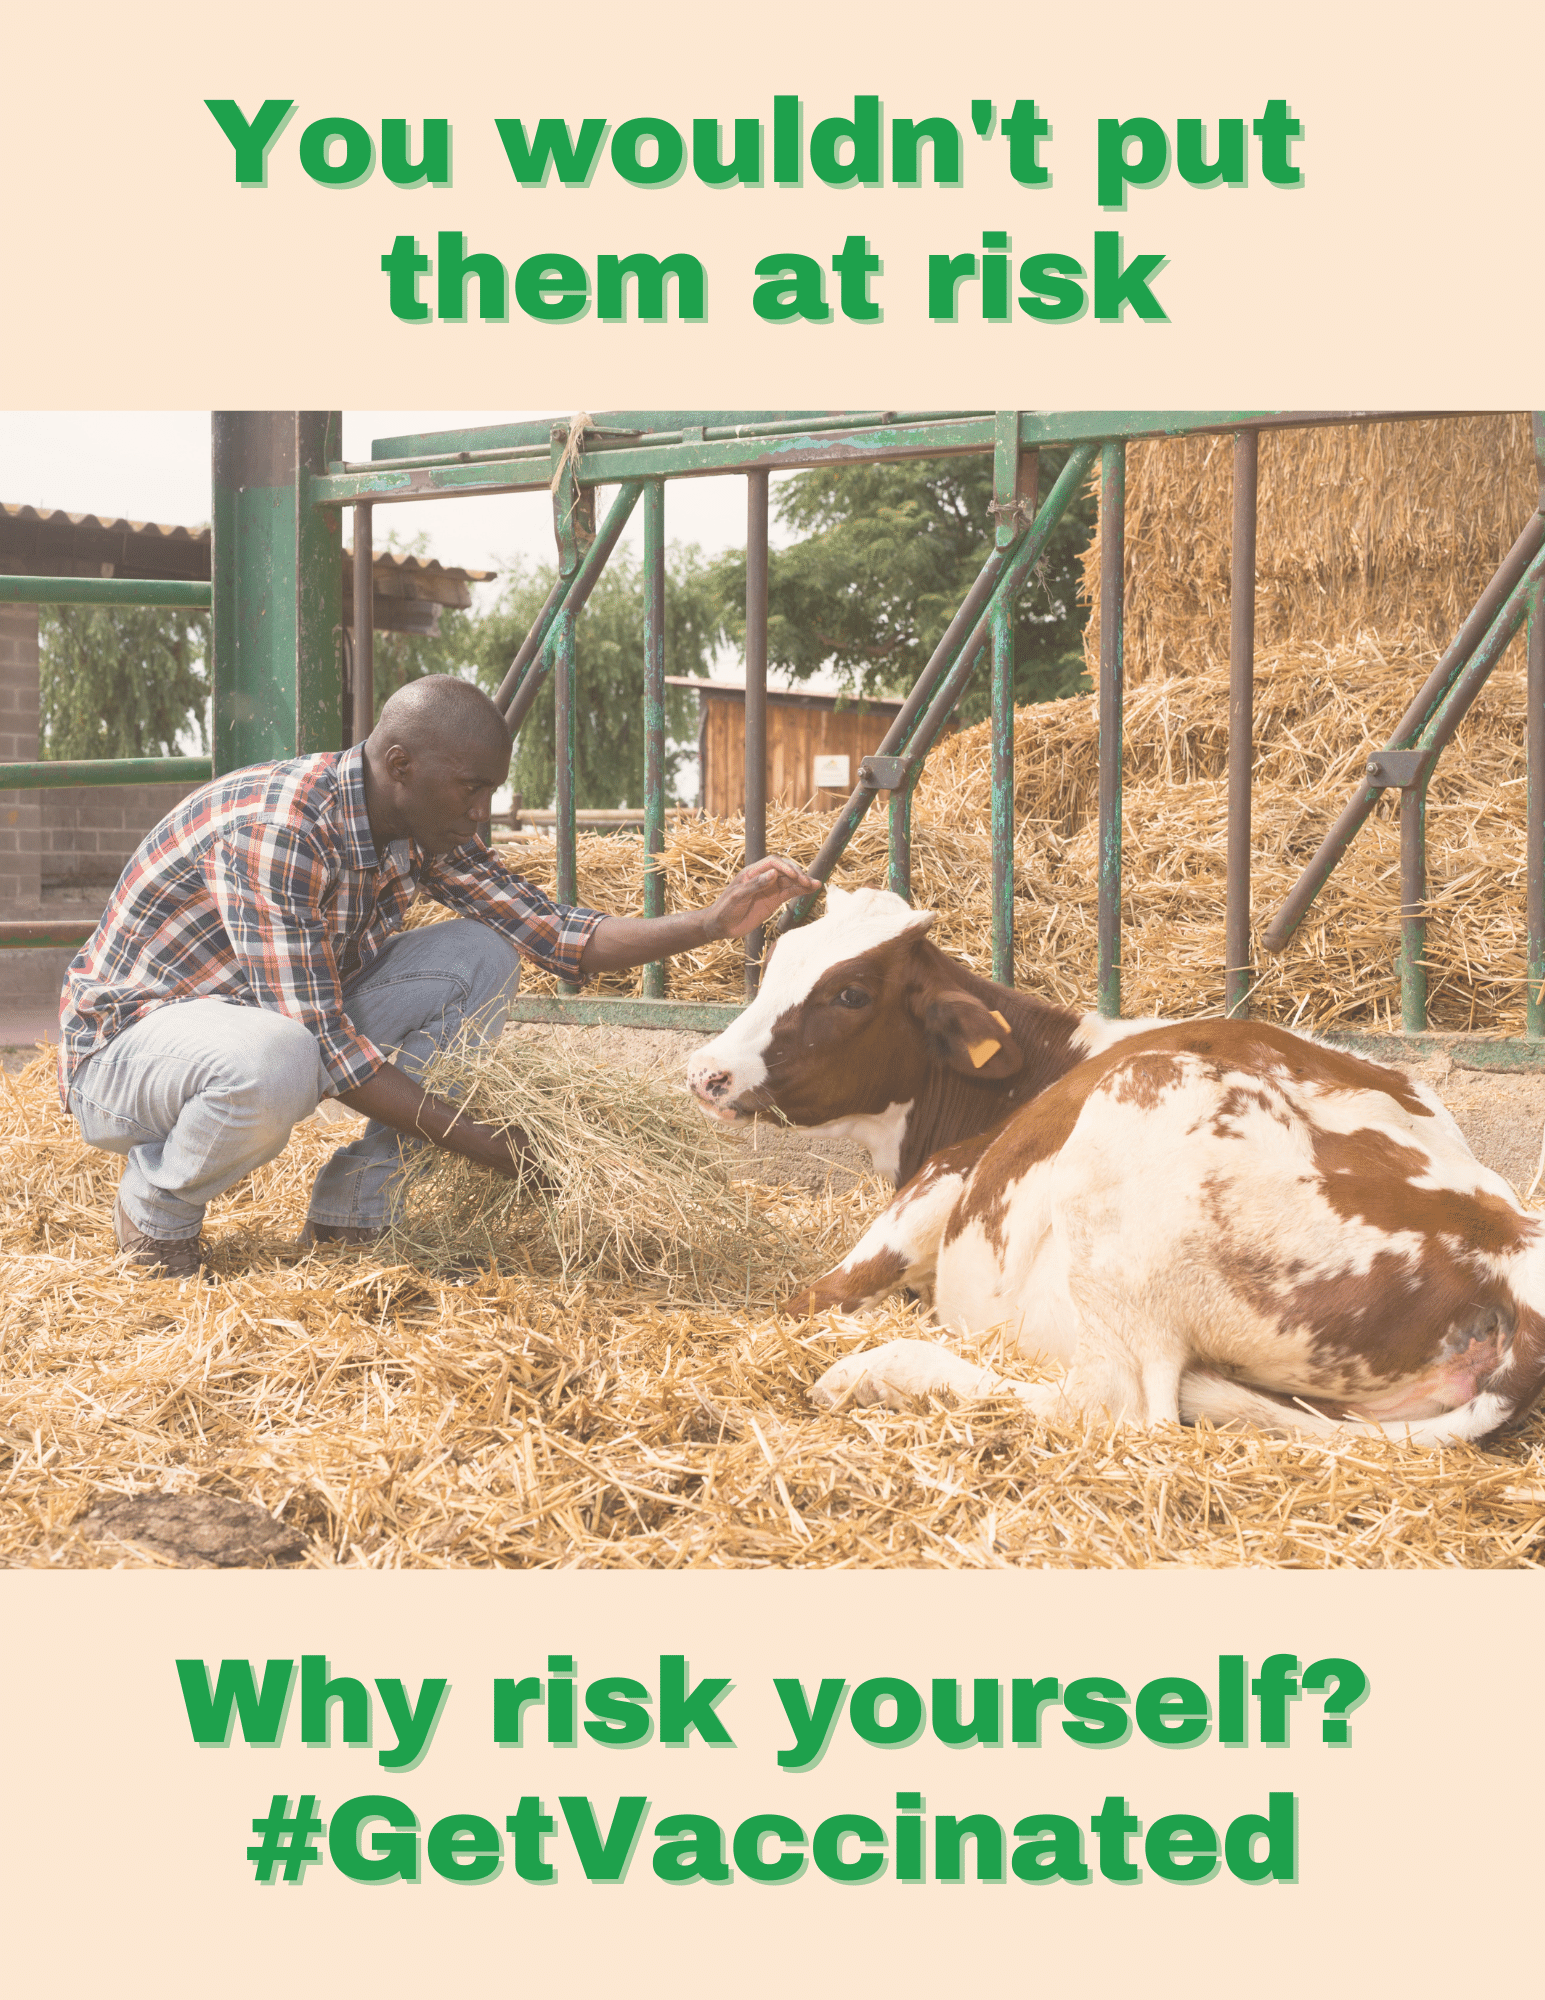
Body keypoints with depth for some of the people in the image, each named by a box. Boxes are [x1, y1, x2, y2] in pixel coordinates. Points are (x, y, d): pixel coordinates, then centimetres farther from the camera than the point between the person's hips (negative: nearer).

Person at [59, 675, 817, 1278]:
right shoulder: (278, 831, -32)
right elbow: (322, 1044, -33)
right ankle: (155, 1208, -8)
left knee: (480, 958, -7)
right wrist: (490, 1147, -32)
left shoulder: (426, 831, -6)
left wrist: (714, 921, -16)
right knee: (276, 1065, -42)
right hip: (124, 1043, -8)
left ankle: (350, 1208, -2)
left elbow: (555, 935, -3)